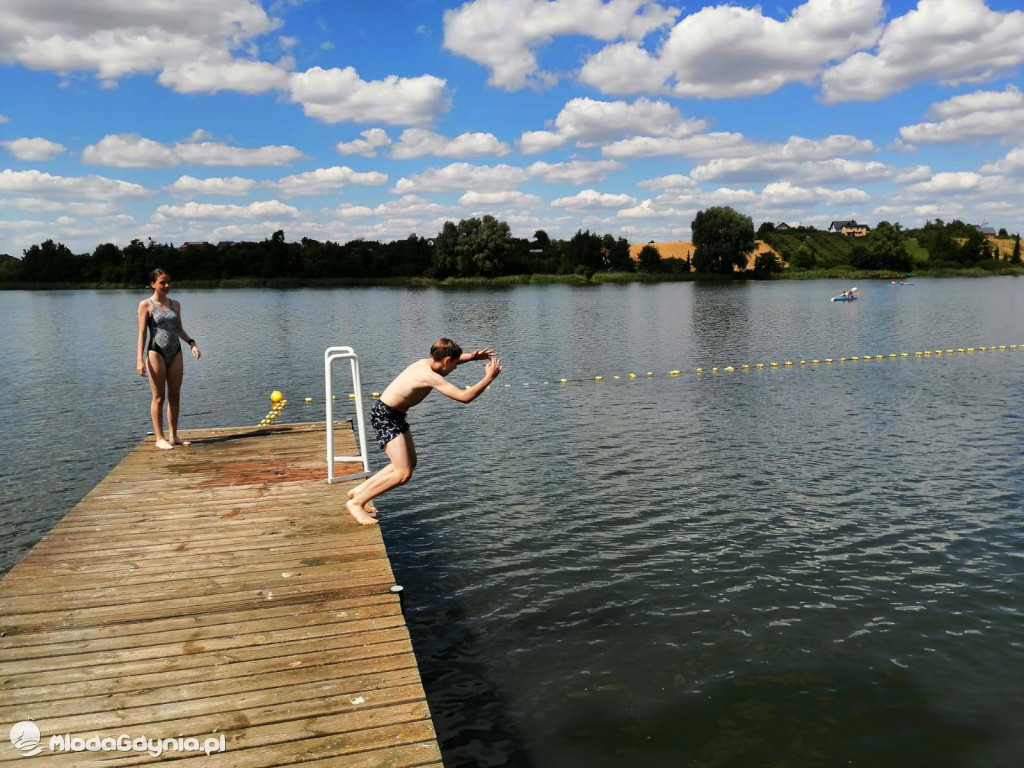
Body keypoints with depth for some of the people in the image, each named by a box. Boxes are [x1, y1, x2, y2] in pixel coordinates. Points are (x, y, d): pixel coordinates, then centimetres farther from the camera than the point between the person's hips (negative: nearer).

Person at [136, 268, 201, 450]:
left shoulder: (175, 304, 11)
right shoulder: (146, 305, -3)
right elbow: (142, 333, -6)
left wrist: (191, 343, 2)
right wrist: (140, 359, -12)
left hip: (175, 353, 5)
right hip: (156, 353, -5)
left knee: (175, 396, 7)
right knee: (158, 397, 0)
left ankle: (173, 436, 16)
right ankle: (160, 438, 7)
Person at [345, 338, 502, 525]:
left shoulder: (426, 362, 1)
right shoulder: (430, 376, -27)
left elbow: (451, 360, 24)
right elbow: (464, 397, -30)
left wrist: (471, 356, 7)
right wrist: (489, 378, -20)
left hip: (395, 415, 10)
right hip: (385, 416, -10)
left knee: (410, 463, 19)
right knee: (403, 473, -13)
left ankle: (360, 490, 27)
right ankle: (356, 502, 0)